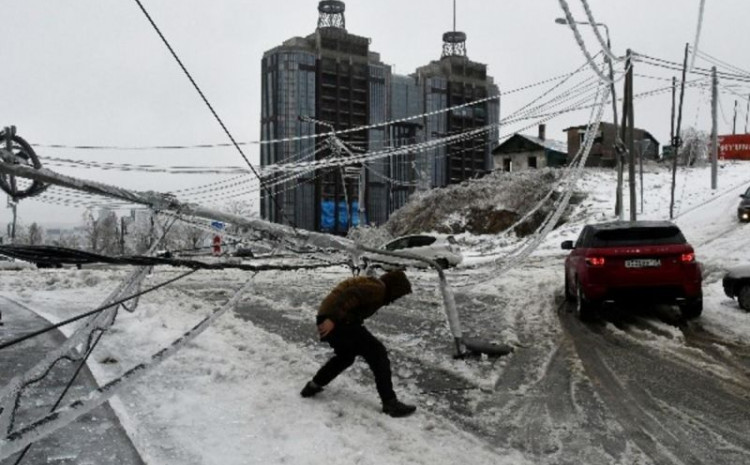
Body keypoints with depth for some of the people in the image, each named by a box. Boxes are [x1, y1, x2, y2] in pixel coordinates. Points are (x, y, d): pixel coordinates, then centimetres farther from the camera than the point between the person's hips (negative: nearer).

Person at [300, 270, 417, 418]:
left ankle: (313, 386, 40)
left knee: (345, 355, 32)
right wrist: (332, 320, -28)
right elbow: (350, 296, -21)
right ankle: (390, 403, -5)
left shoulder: (370, 284, 24)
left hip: (326, 317, 10)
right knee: (377, 353, -5)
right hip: (337, 322, -10)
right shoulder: (378, 288, -7)